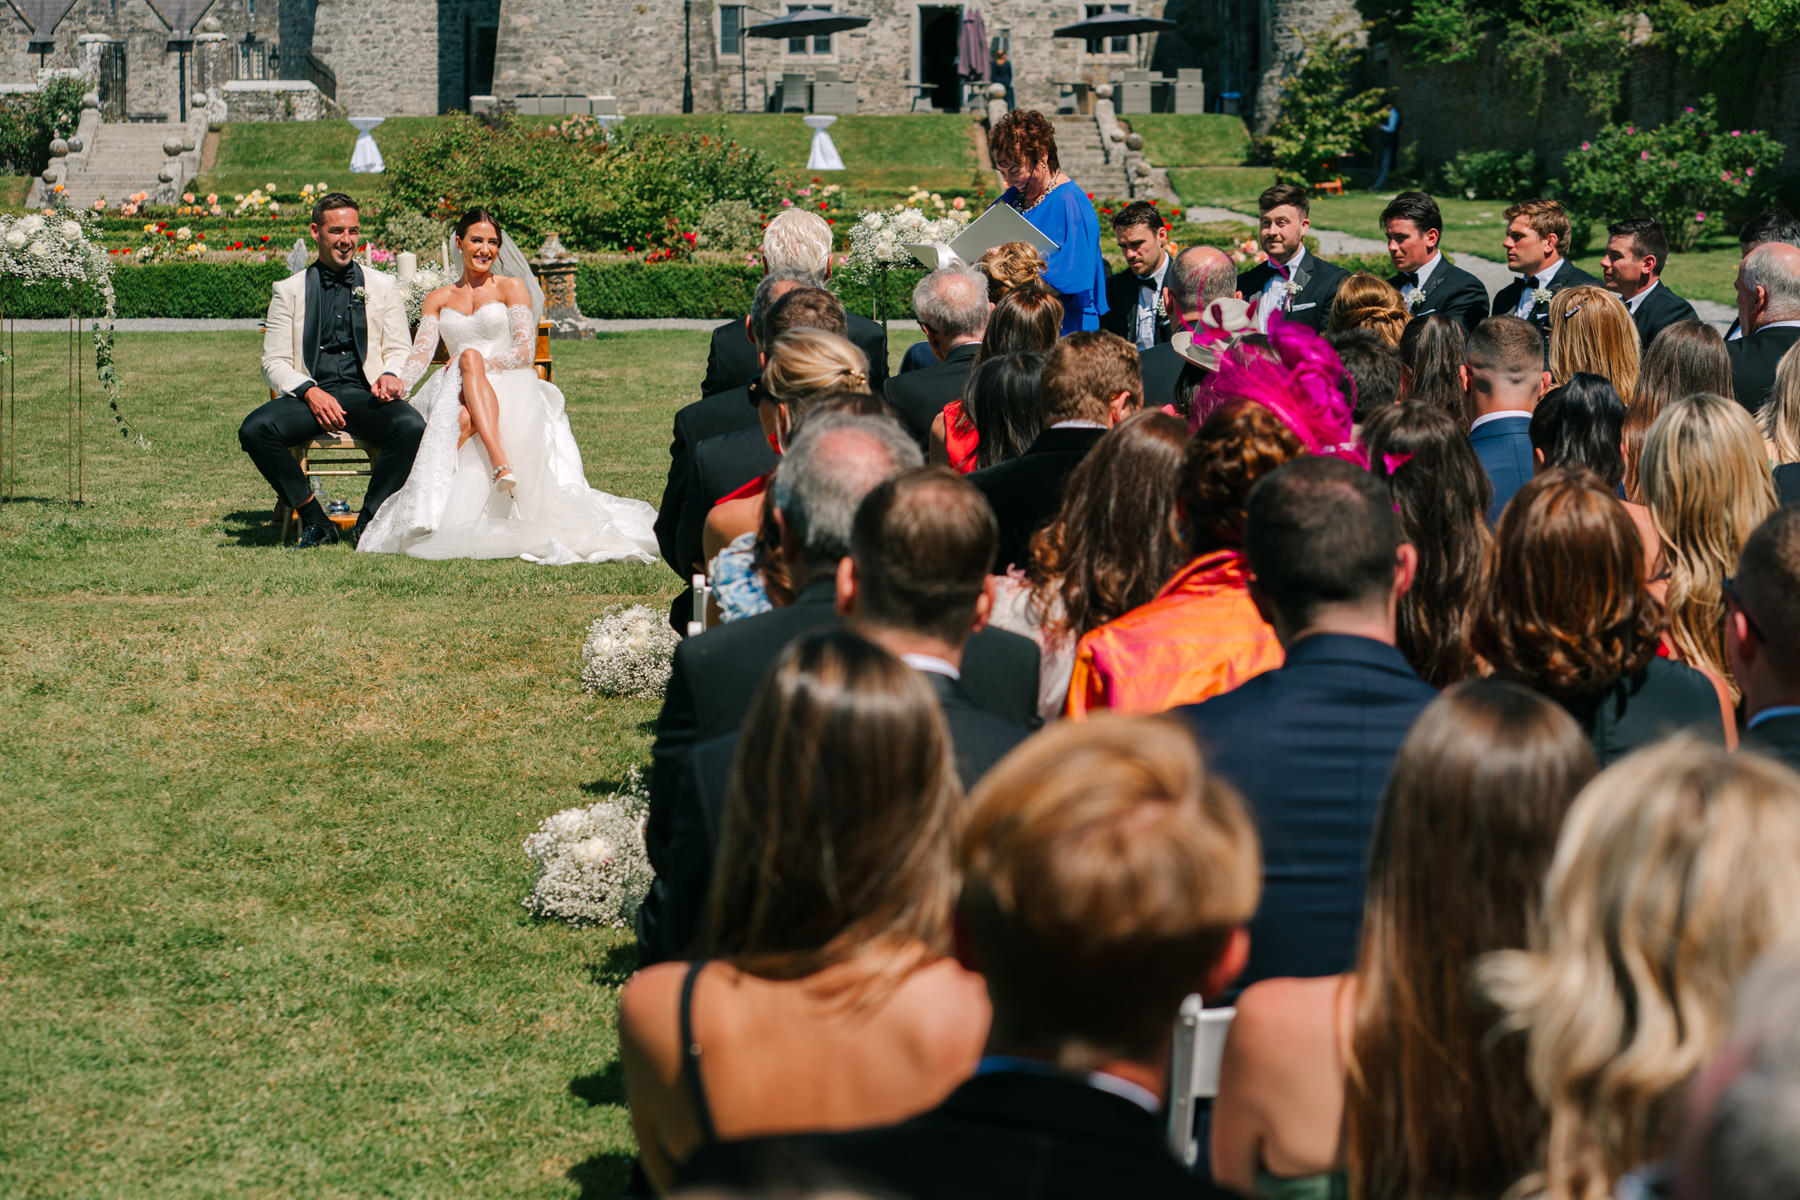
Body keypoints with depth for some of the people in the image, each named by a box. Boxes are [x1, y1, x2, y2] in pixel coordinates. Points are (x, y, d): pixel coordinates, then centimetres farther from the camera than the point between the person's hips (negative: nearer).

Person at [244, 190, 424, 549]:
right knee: (254, 430, -30)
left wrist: (391, 375, -11)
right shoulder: (289, 291, 14)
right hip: (309, 395, 0)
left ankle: (369, 520, -14)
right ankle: (315, 520, -14)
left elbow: (399, 350, 13)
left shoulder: (381, 285, 17)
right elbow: (274, 363, 7)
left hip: (364, 395, 0)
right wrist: (309, 392, -13)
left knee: (411, 426, -33)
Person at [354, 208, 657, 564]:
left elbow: (525, 350, 2)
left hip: (509, 388, -2)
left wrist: (483, 363, -15)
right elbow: (421, 353, 8)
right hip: (457, 392, 2)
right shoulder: (439, 299, 23)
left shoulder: (511, 288, 14)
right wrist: (396, 384, -14)